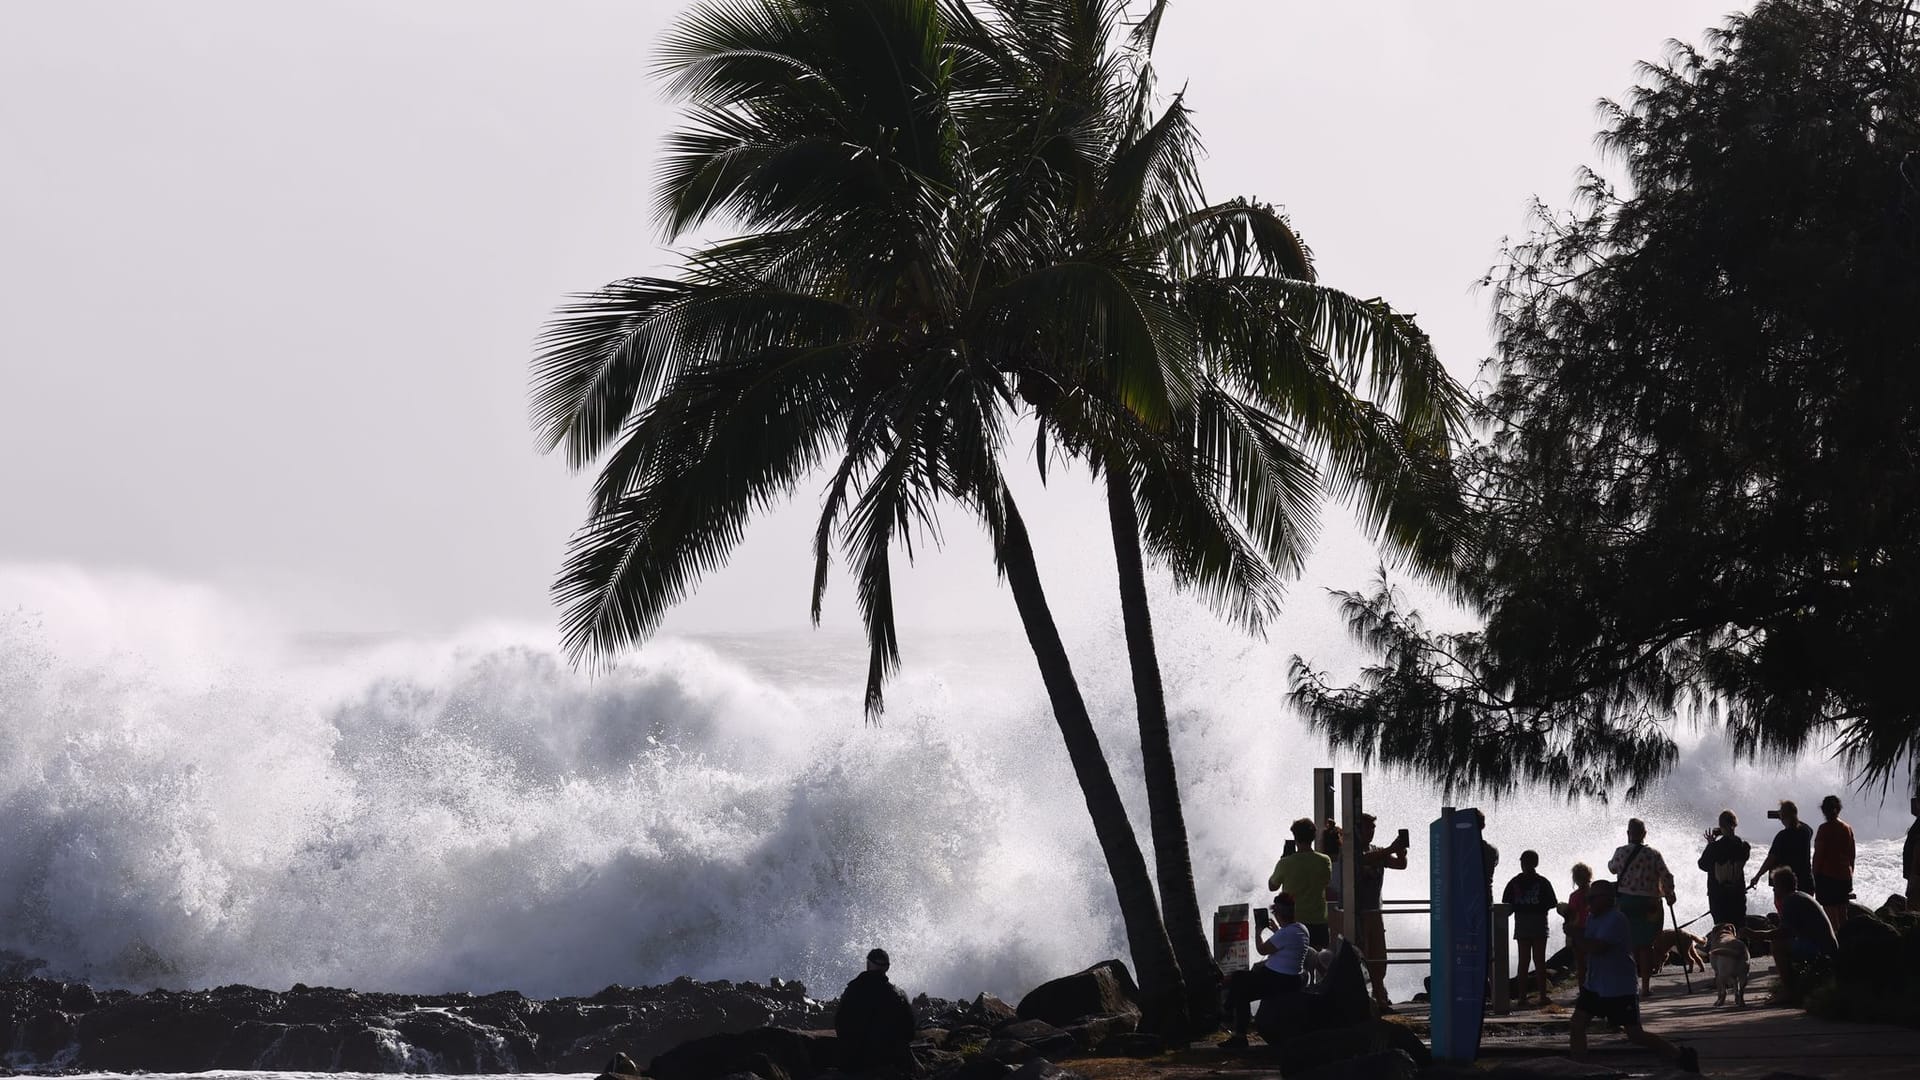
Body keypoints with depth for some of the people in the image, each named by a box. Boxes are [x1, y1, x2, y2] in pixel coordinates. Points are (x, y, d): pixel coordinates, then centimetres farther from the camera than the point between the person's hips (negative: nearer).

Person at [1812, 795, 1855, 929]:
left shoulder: (1825, 828, -11)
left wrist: (1814, 877, -6)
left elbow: (1818, 854, -11)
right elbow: (1852, 855, 14)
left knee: (1831, 915, -6)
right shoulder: (1848, 828, 8)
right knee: (1842, 915, 12)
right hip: (1844, 876, 7)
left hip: (1827, 874, -7)